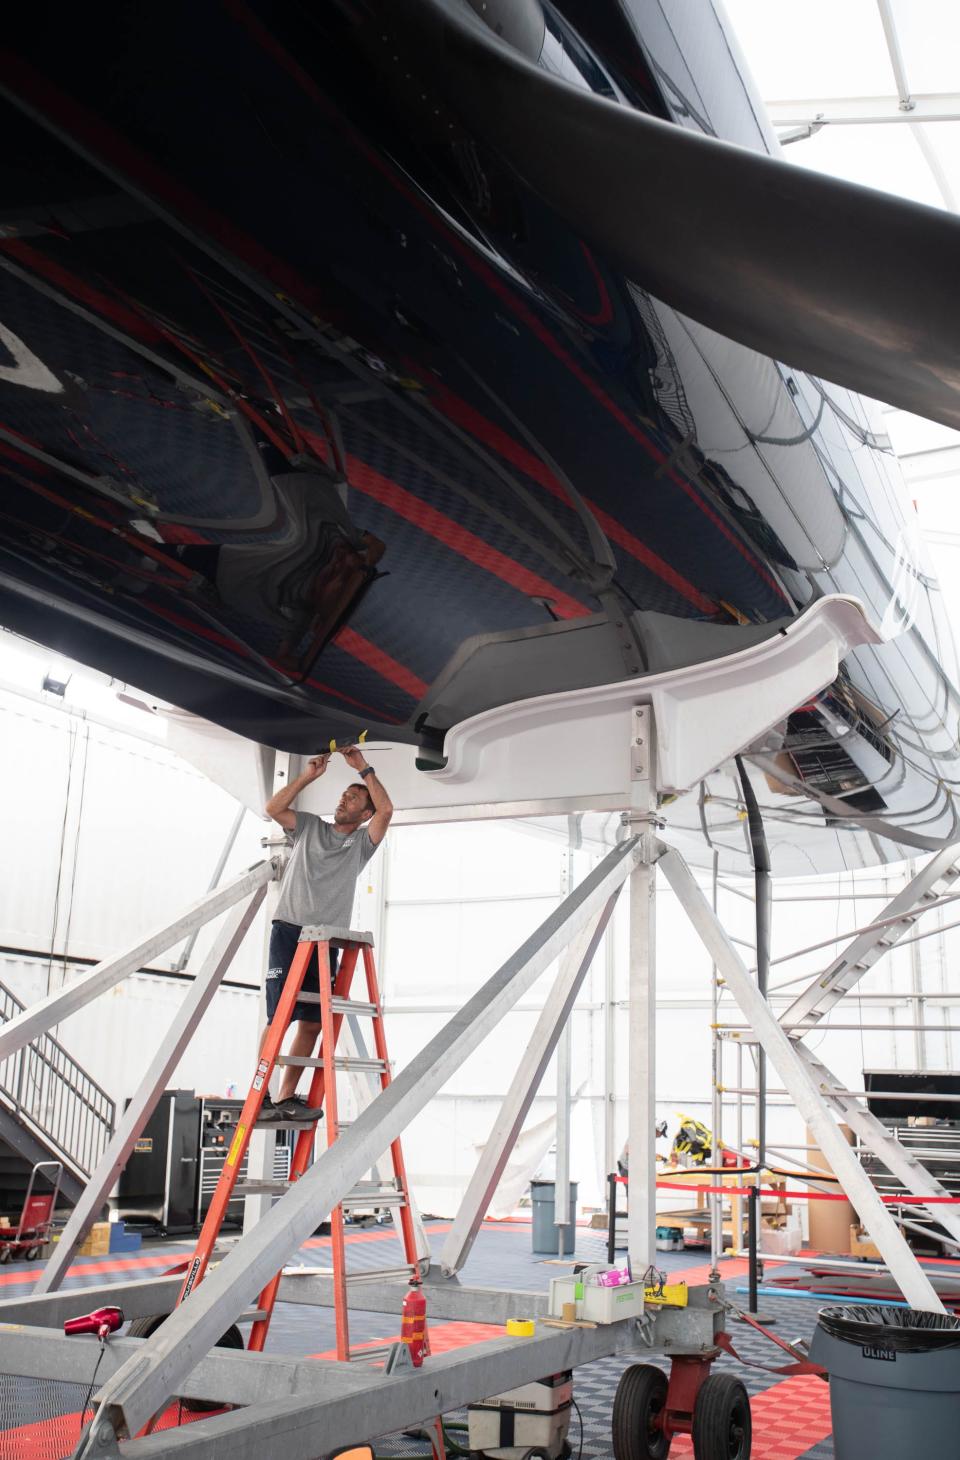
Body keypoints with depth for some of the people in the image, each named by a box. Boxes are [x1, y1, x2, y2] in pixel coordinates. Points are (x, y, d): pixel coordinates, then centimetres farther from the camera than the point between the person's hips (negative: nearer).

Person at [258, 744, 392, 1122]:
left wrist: (363, 767, -3)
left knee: (312, 1022, 0)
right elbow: (273, 808, 1)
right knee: (279, 1015, -10)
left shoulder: (362, 842, 13)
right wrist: (309, 776, -1)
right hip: (289, 931, -2)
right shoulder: (310, 826, 15)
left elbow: (386, 809, -3)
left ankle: (286, 1098, 7)